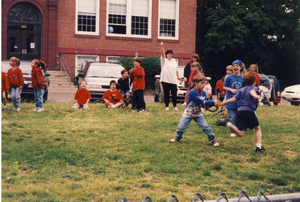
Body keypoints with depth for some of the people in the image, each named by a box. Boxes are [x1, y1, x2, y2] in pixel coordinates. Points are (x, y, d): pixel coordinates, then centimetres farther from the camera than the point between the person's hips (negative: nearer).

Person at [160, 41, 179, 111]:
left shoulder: (174, 61, 16)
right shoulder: (164, 60, 3)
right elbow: (162, 54, -16)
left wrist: (177, 76, 10)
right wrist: (162, 47, -32)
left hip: (173, 80, 3)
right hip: (165, 80, -3)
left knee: (174, 93, 3)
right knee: (166, 93, 1)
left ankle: (175, 106, 15)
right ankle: (167, 106, 10)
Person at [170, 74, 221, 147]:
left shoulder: (204, 93, -4)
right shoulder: (192, 92, -27)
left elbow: (205, 104, -5)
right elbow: (201, 102, -31)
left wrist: (213, 103, -23)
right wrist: (213, 102, -34)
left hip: (198, 114, 4)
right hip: (188, 114, -4)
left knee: (205, 127, -7)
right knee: (181, 127, -2)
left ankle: (213, 139, 9)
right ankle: (177, 137, 27)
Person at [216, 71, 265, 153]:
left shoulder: (241, 90, 22)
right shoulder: (254, 88, 10)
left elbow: (233, 99, 12)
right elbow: (252, 91, -16)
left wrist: (221, 103, 19)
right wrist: (255, 96, -38)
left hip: (240, 111, 4)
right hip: (249, 111, -4)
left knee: (240, 133, 0)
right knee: (258, 128, 16)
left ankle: (227, 123, -21)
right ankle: (259, 147, 5)